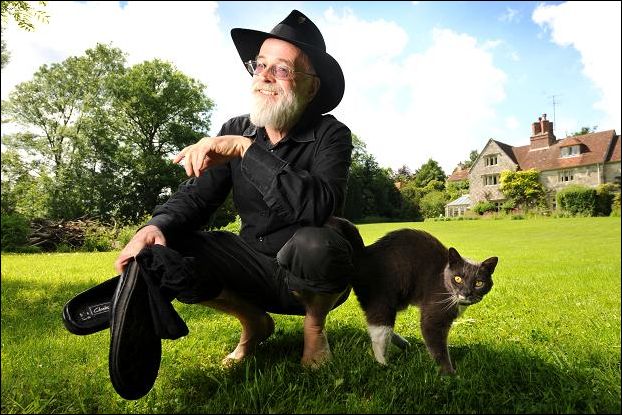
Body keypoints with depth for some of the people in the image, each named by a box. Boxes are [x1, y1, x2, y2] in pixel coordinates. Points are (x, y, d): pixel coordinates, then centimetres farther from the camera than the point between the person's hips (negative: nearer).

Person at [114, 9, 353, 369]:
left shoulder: (330, 135, -15)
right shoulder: (236, 130, -1)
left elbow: (321, 207, -33)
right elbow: (196, 196, -5)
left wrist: (247, 149, -34)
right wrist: (157, 226, -27)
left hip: (314, 277, -3)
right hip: (256, 271, 4)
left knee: (314, 243, -37)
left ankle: (315, 326, -2)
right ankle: (254, 322, 7)